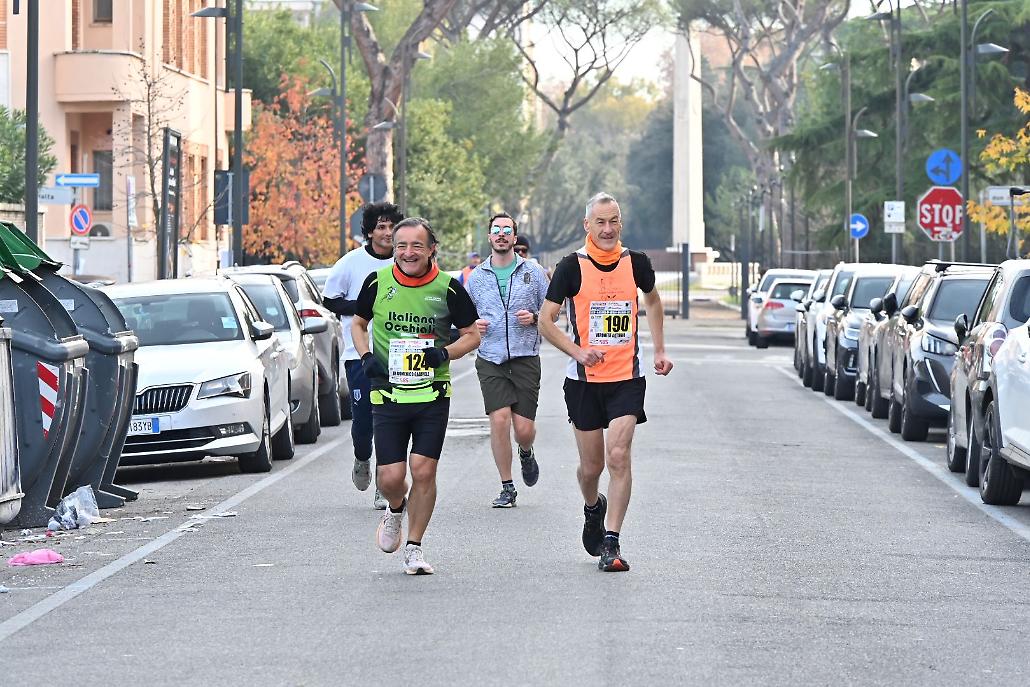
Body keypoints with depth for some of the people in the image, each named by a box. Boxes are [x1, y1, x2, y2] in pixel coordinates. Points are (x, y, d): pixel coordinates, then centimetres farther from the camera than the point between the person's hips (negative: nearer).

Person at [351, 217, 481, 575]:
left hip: (433, 395, -1)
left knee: (424, 472, -6)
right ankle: (396, 509, 34)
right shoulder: (377, 283, -1)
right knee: (390, 477, -3)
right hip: (387, 394, 1)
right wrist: (366, 357, -2)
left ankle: (414, 547, 10)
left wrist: (445, 352, -13)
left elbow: (472, 334, 6)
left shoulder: (448, 288, -4)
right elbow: (358, 323, 16)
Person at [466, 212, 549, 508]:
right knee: (499, 420, -13)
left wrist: (534, 317, -10)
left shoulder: (532, 272, 6)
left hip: (526, 358, -1)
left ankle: (526, 453, 34)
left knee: (524, 428, -4)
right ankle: (507, 488, 0)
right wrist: (473, 324, -4)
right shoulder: (476, 276, 10)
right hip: (490, 360, 1)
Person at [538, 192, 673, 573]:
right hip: (584, 380, 0)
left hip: (627, 377, 0)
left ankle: (611, 543, -12)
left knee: (618, 456, -15)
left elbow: (653, 301, 23)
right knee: (591, 465, 8)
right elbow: (546, 320, -3)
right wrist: (578, 352, -17)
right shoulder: (572, 267, -6)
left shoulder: (636, 263, 1)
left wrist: (660, 351, 19)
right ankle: (593, 509, 42)